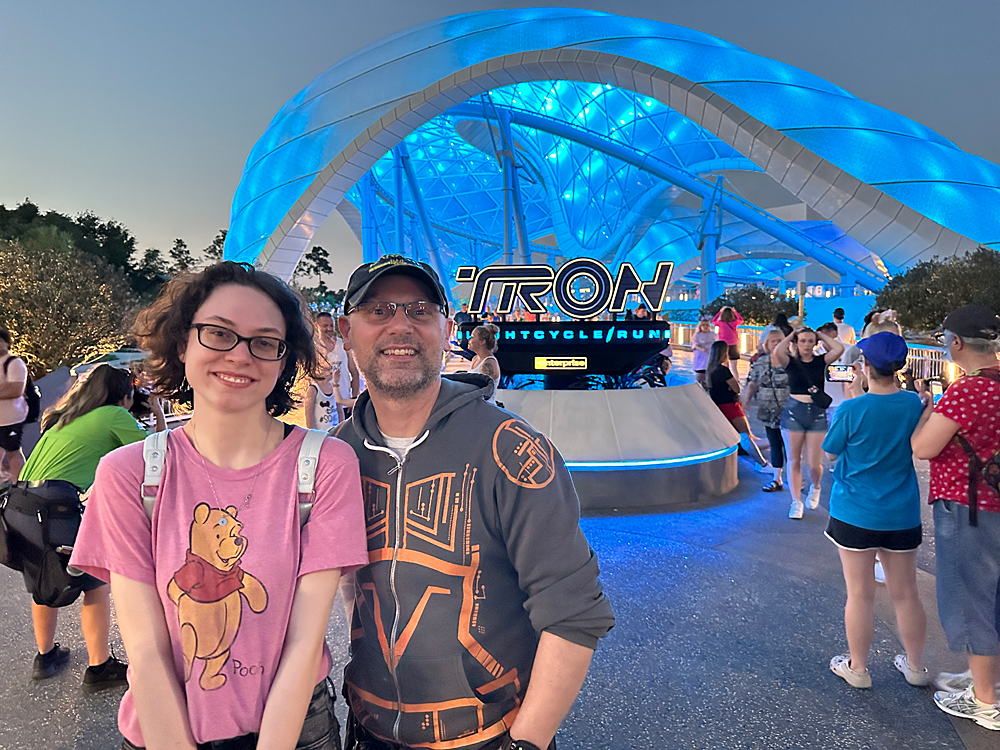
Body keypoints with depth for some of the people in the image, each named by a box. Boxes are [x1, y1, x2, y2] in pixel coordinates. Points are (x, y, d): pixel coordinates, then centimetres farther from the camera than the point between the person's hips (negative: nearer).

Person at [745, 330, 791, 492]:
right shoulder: (760, 362, 7)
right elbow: (753, 383, 13)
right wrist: (747, 400, 4)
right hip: (769, 412, 4)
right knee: (774, 444, 10)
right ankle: (777, 479, 18)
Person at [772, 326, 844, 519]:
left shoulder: (820, 361, 5)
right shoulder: (791, 361, 0)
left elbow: (839, 349, -12)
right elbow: (777, 352, -21)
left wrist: (821, 335, 2)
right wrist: (790, 335, -4)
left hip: (817, 414, 1)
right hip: (793, 412, -1)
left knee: (814, 463, 2)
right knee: (794, 460, 4)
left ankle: (815, 488, 35)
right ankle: (796, 502, 15)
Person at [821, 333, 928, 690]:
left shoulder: (852, 410, -18)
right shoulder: (914, 404, -6)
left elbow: (830, 453, -4)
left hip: (855, 515, -4)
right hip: (902, 515, 4)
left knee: (860, 594, 9)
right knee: (906, 594, 17)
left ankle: (857, 667, 23)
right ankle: (915, 666, 34)